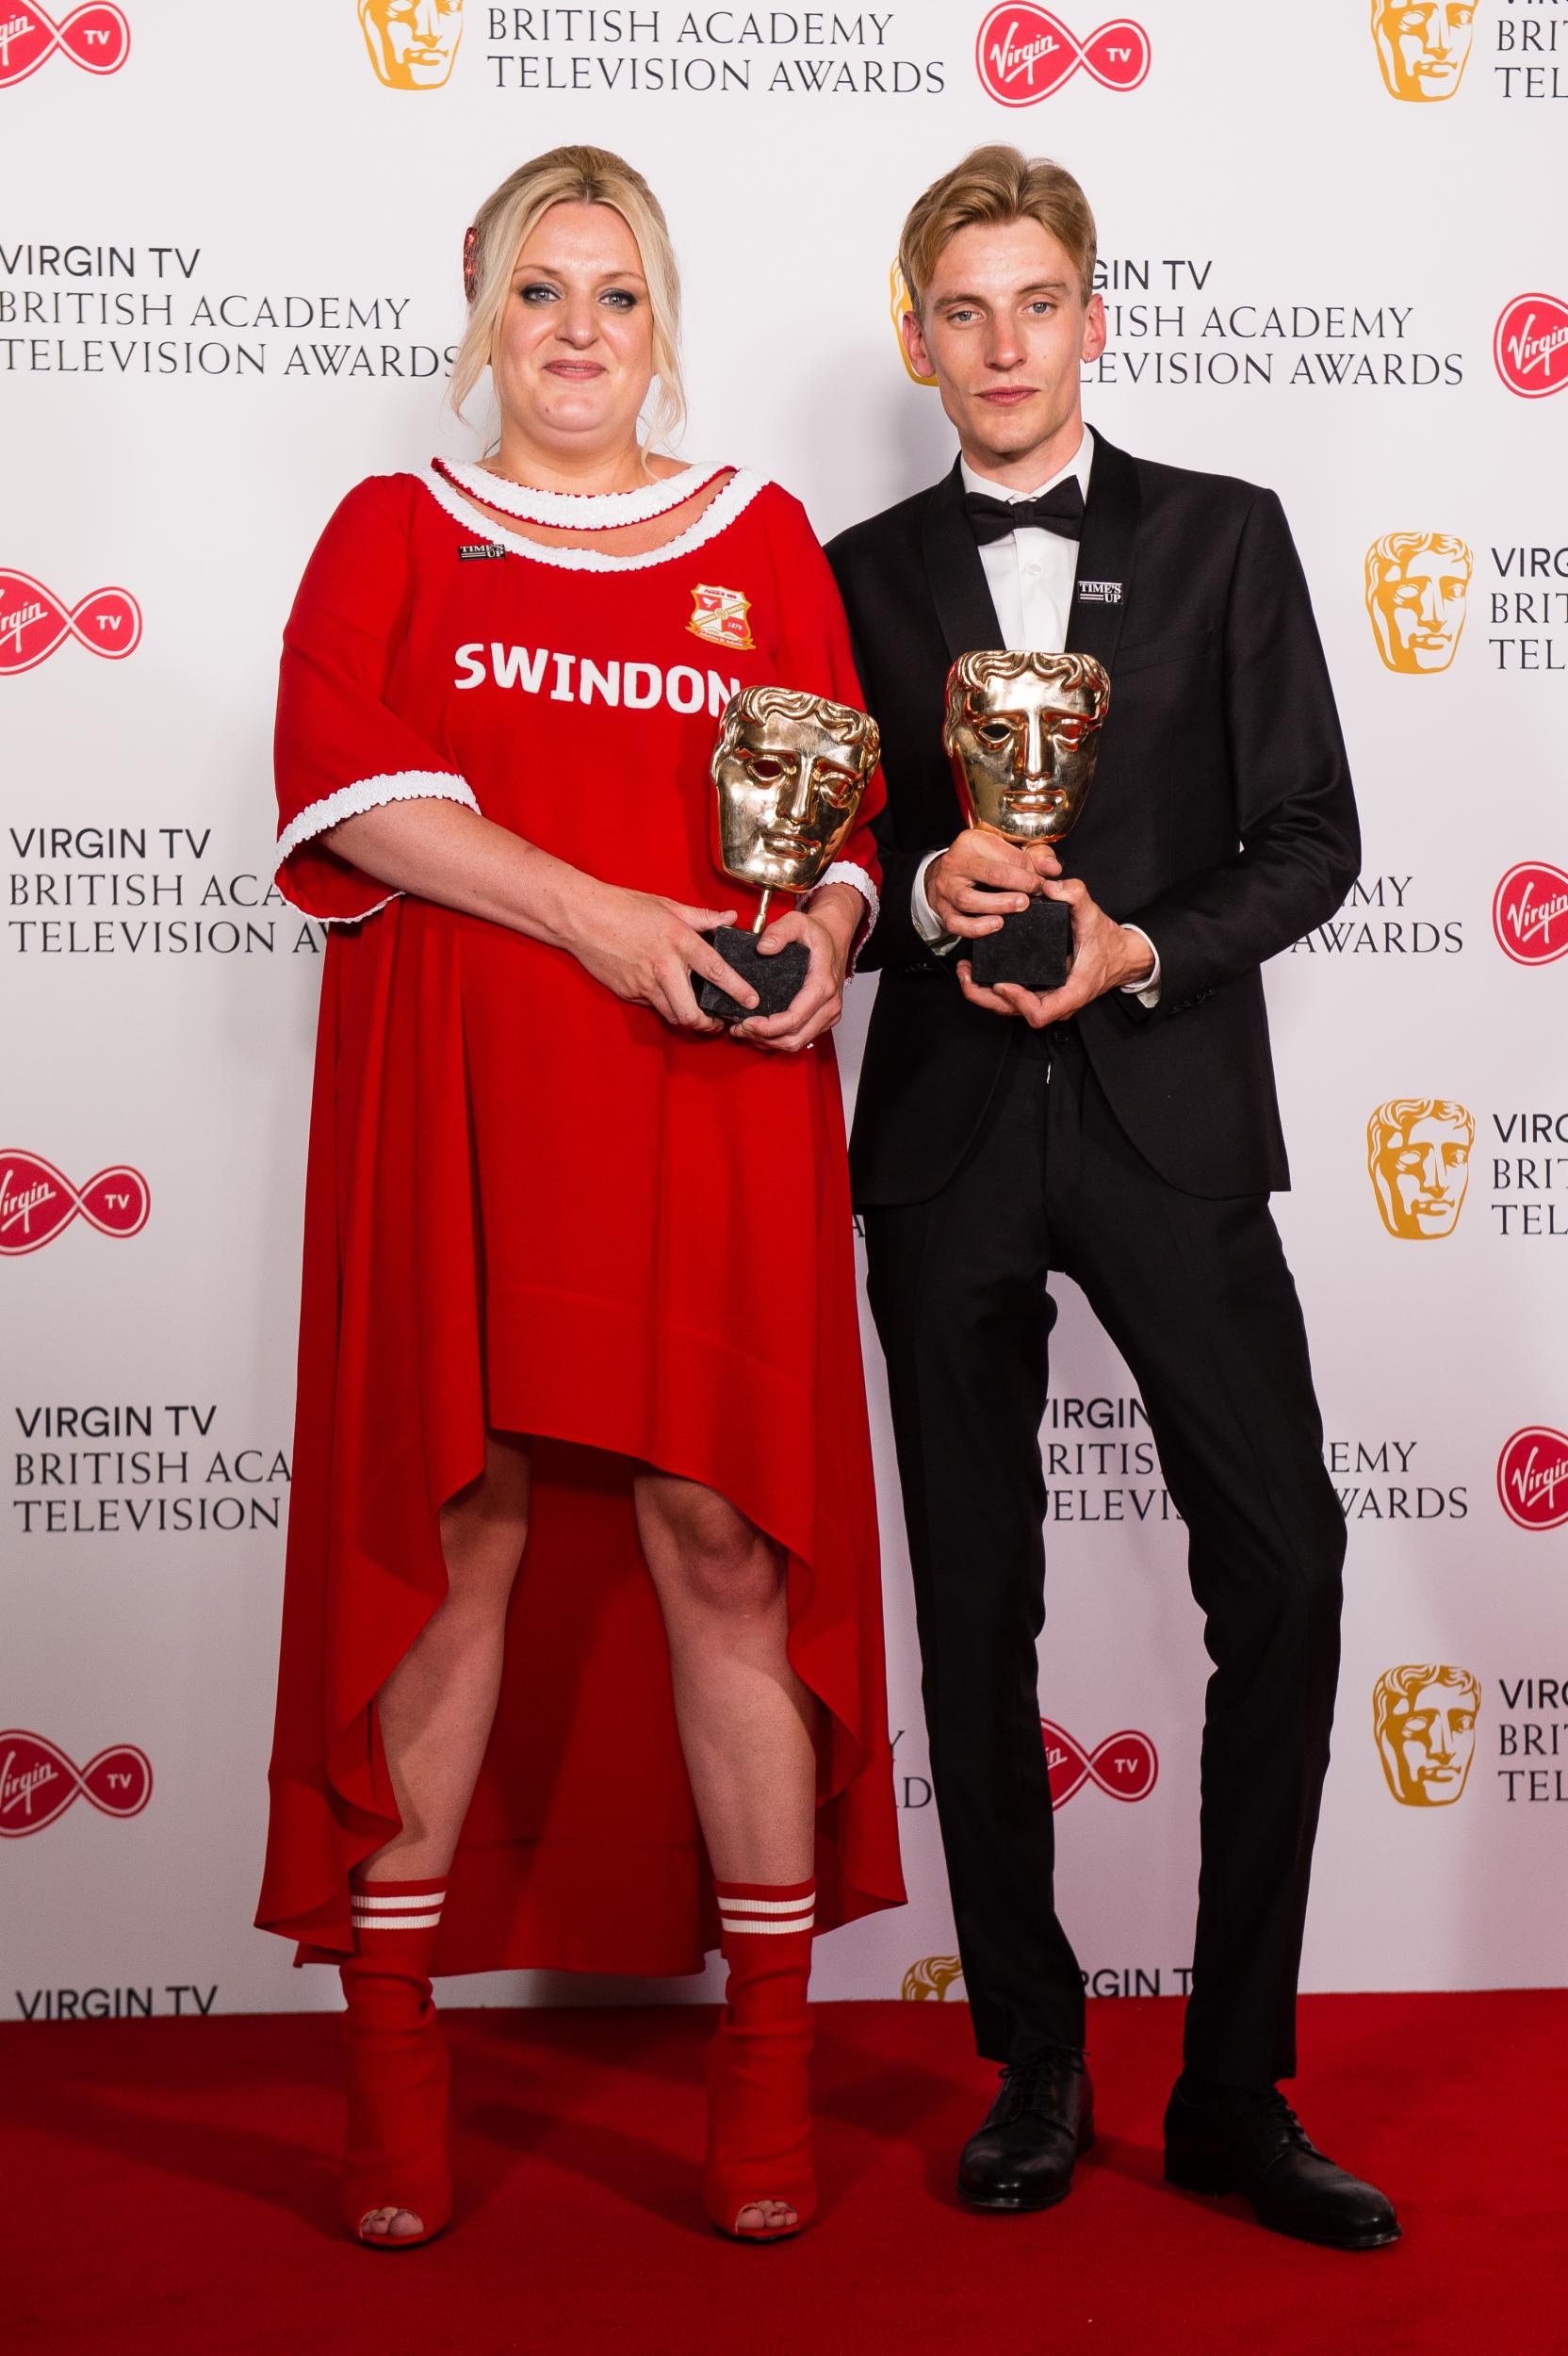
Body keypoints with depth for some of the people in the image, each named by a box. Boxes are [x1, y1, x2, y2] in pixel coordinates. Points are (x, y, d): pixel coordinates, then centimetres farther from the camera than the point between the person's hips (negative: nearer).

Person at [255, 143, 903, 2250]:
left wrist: (822, 937, -10)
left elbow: (848, 809, 13)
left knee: (724, 1539, -3)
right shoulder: (395, 532, 15)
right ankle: (393, 2038, 11)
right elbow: (347, 772, -3)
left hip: (710, 1100, 1)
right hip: (459, 1102, 0)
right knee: (454, 1535, -1)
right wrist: (602, 916, -14)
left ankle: (768, 2054, 8)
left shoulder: (762, 538, 18)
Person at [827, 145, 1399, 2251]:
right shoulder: (862, 575, 11)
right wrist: (929, 894, -11)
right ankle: (1034, 2068, 20)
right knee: (977, 1615, 6)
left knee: (1284, 1578, -8)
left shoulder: (1225, 537, 8)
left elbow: (1310, 840, 4)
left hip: (1169, 1120, -1)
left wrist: (1141, 949, -12)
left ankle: (1237, 2088, 7)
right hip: (947, 1138, 1)